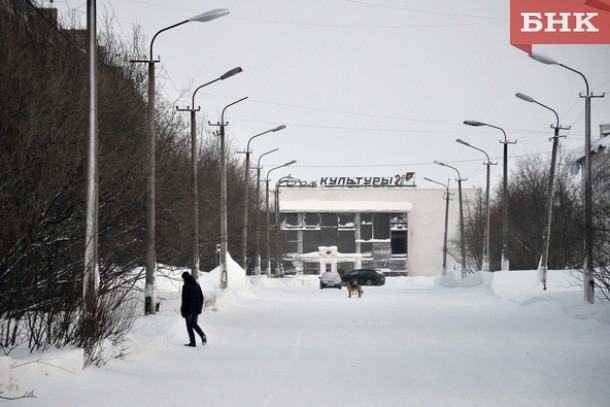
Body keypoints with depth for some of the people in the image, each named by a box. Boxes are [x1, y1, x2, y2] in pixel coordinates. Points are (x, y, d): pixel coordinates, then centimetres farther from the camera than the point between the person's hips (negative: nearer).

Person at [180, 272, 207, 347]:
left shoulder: (186, 286, -12)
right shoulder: (197, 285, 8)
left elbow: (185, 299, -16)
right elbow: (201, 297, 11)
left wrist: (183, 311, -11)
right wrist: (200, 308, 18)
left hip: (189, 309, -6)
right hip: (197, 309, 6)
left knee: (189, 325, 3)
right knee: (194, 323, 18)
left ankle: (192, 342, 0)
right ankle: (203, 335, -5)